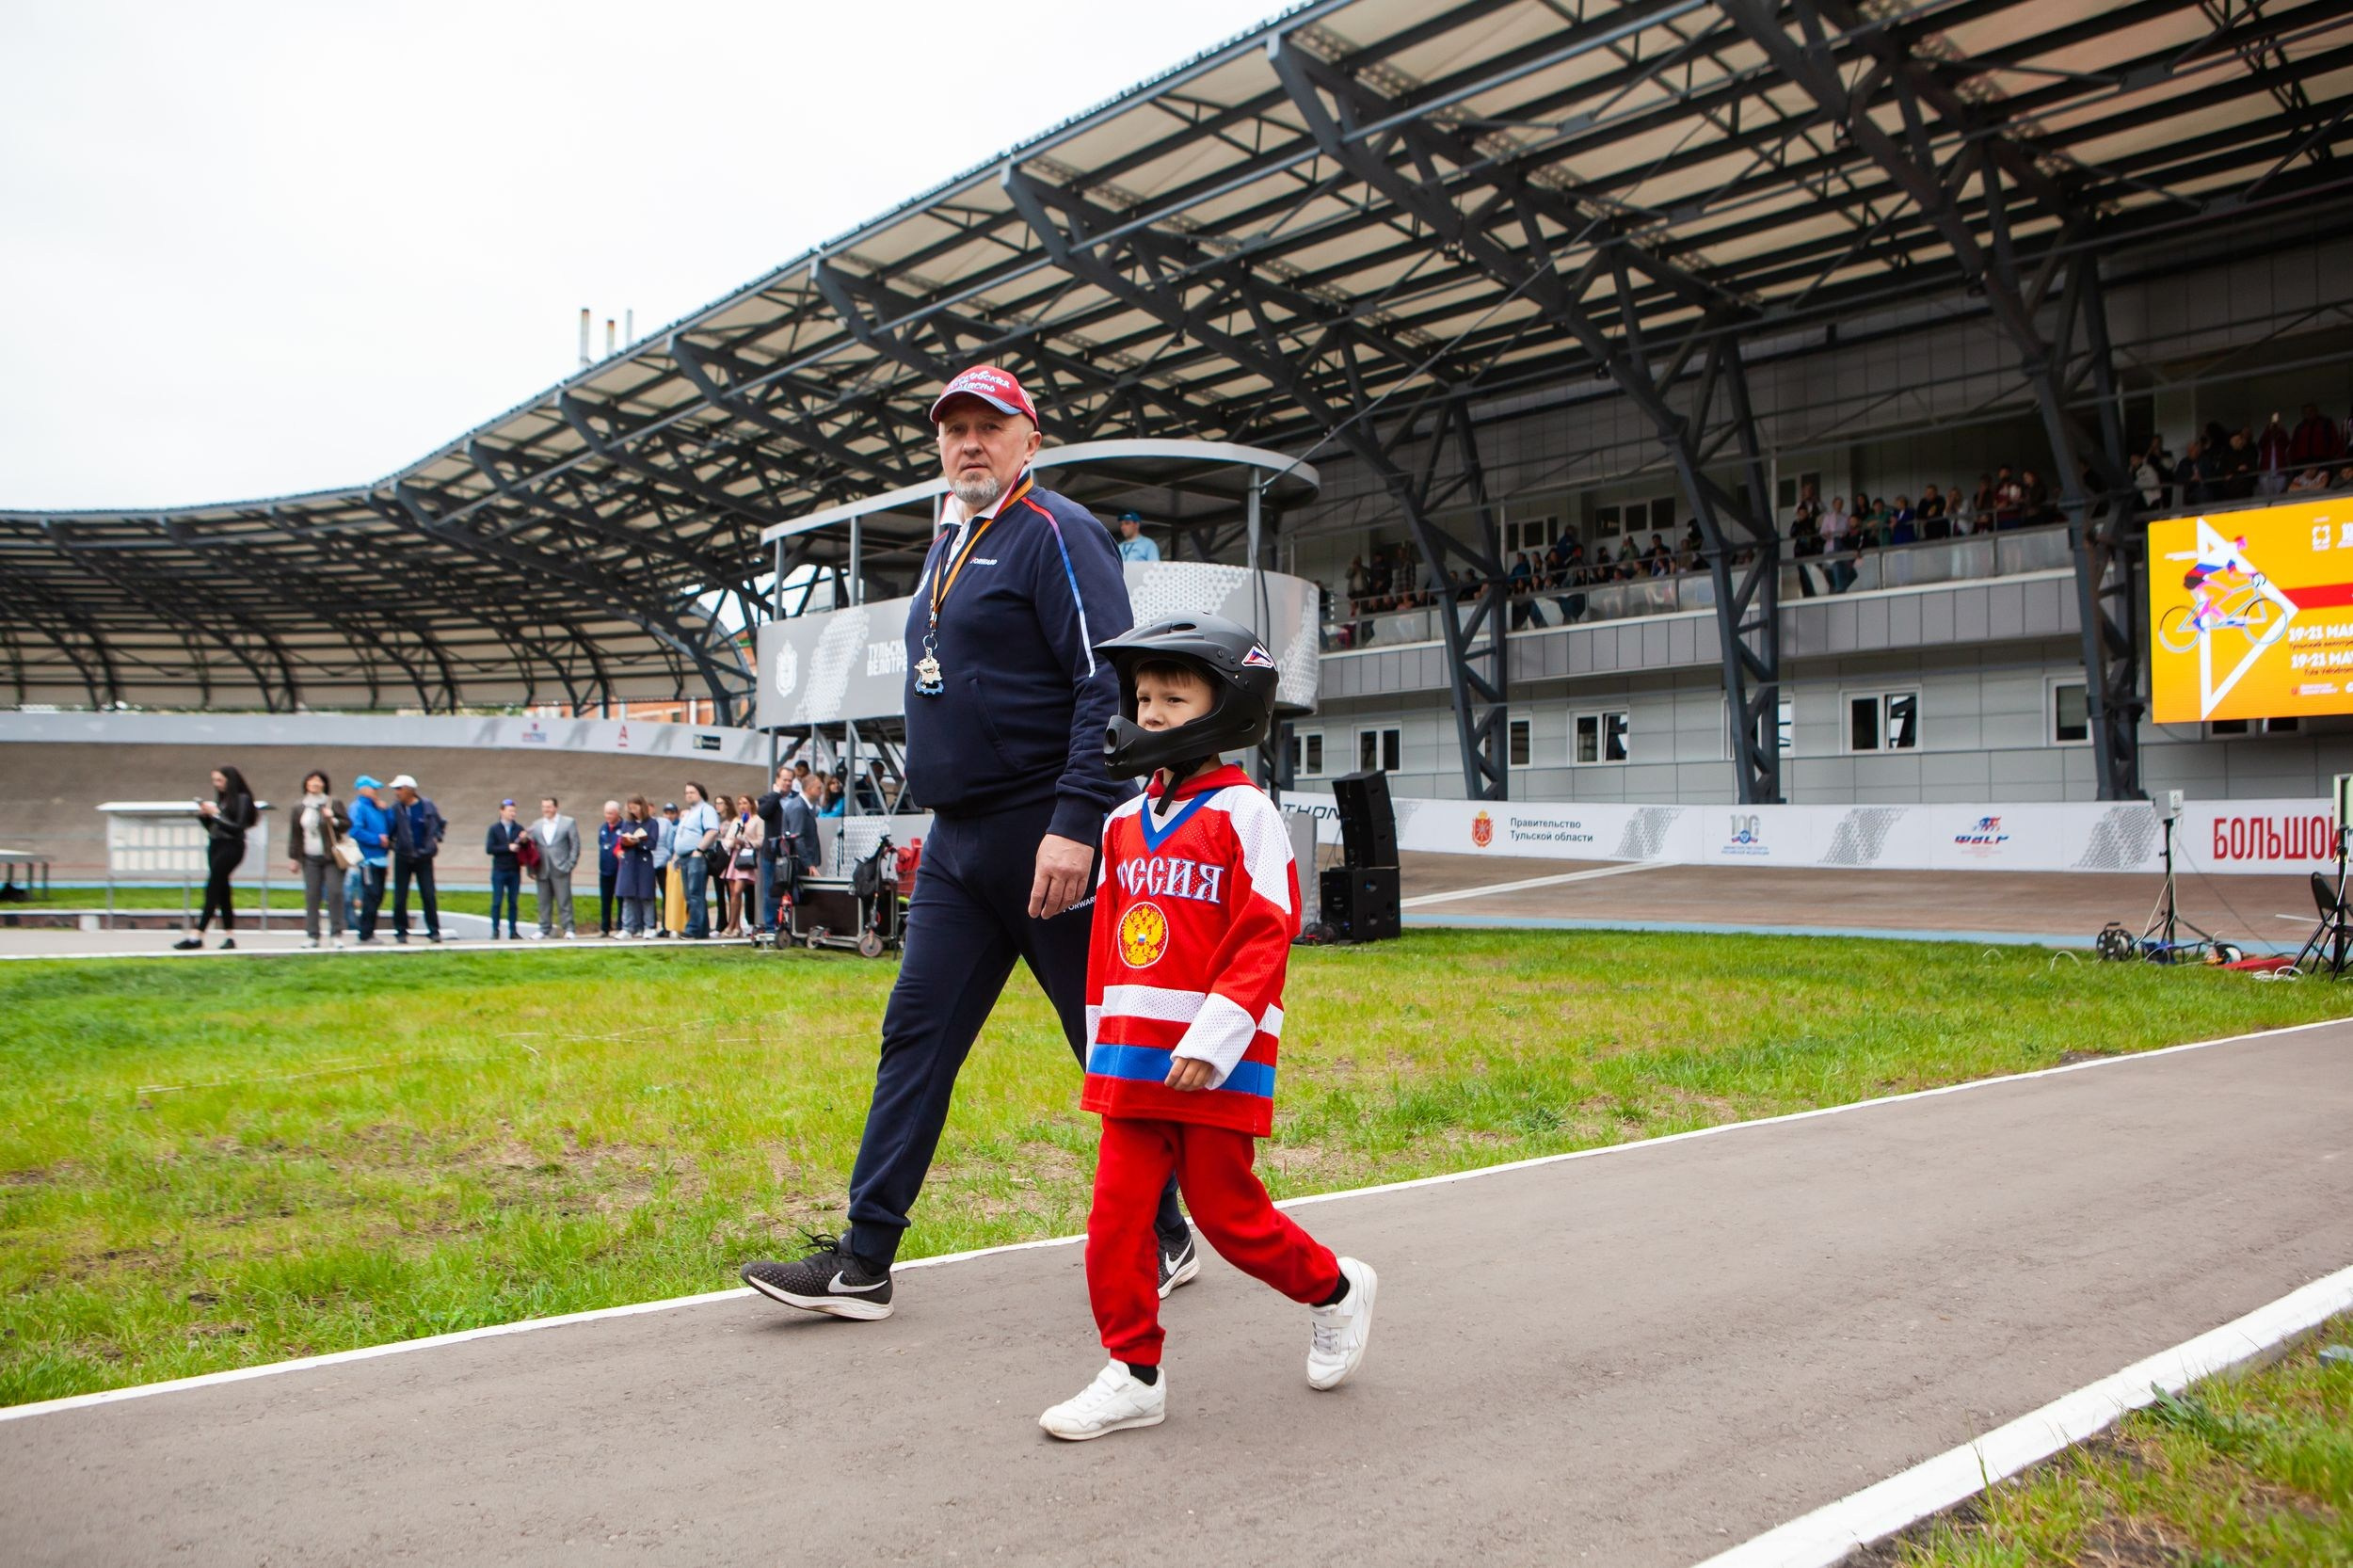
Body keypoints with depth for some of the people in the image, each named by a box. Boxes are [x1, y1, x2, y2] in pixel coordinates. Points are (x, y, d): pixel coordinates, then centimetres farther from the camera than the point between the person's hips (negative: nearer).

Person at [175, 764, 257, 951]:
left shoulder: (242, 799, -7)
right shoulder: (221, 799, 14)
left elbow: (238, 828, -15)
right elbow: (212, 828, 19)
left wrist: (216, 815, -17)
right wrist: (204, 815, 2)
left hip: (231, 847, -8)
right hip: (215, 846, 8)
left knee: (212, 889, -11)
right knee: (221, 891, 7)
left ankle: (197, 935, -13)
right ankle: (229, 935, 9)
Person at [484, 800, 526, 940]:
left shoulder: (519, 828, 8)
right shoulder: (494, 829, 2)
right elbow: (489, 849, -7)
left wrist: (524, 841, -16)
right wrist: (508, 848, -13)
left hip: (515, 871, 2)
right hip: (499, 870, -2)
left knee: (513, 902, 5)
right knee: (497, 901, 0)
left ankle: (513, 931, 9)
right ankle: (495, 930, 6)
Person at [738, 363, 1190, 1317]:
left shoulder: (1055, 532, -8)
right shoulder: (947, 545, 19)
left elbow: (1112, 686, -17)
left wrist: (1076, 824, -25)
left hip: (1047, 841, -8)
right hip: (957, 844, 8)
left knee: (1111, 1043, 2)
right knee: (917, 1035, 5)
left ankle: (1164, 1239, 18)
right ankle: (863, 1262, 9)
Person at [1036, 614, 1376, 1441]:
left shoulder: (1243, 814, -8)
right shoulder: (1127, 823, 12)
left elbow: (1265, 939, -14)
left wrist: (1211, 1042, -21)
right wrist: (1102, 1046, 16)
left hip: (1214, 1064, -6)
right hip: (1133, 1063, 6)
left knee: (1227, 1210, 5)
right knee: (1116, 1213, 4)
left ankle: (1335, 1290, 31)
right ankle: (1133, 1375, 16)